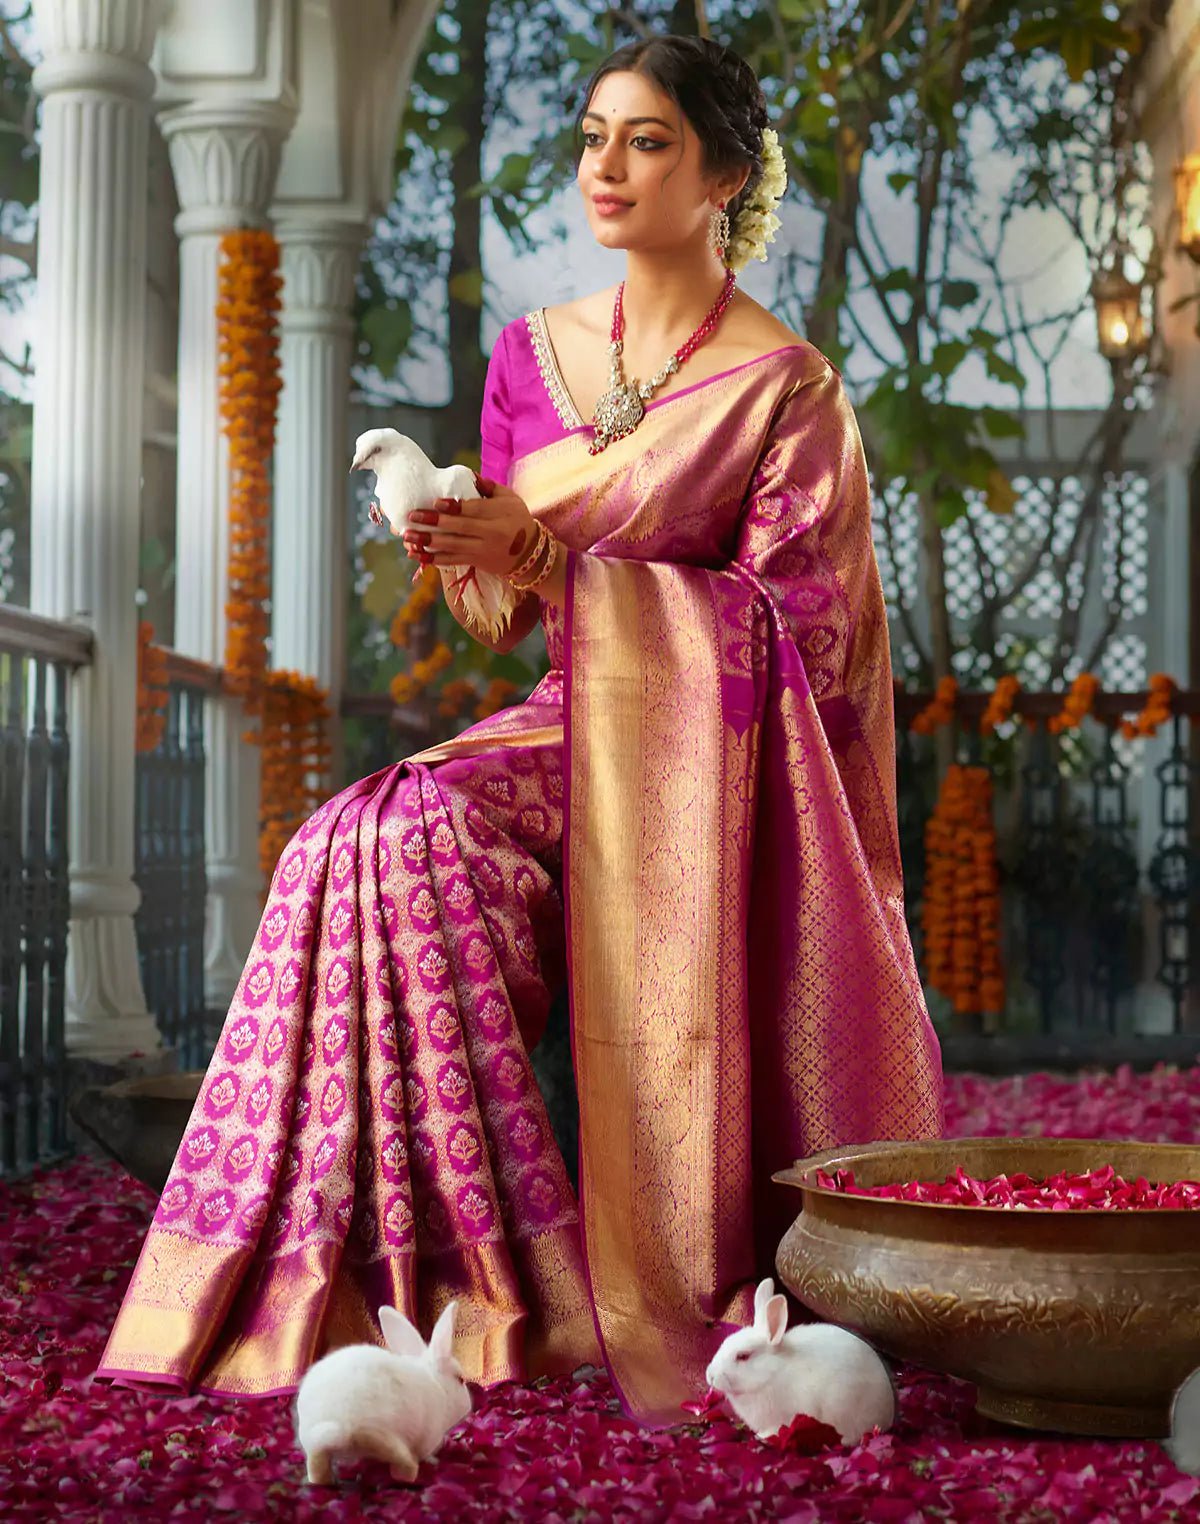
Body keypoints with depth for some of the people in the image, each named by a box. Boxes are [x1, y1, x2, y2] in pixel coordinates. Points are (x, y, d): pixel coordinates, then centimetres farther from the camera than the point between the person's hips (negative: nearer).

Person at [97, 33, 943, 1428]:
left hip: (709, 752, -5)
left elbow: (794, 631, -10)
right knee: (384, 839, -24)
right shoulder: (532, 354, 12)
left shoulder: (785, 386, -4)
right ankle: (459, 1273, -20)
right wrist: (467, 554, -9)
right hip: (570, 731, 5)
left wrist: (553, 556, -15)